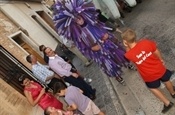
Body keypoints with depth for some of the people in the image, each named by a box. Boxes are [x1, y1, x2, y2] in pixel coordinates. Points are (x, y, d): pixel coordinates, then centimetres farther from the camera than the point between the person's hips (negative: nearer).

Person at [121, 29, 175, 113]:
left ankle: (167, 103, 43)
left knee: (153, 88, 30)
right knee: (166, 81, 34)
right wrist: (161, 60, 12)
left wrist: (127, 47, -11)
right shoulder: (146, 42, -24)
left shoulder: (129, 55, -30)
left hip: (150, 76, -3)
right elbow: (156, 52, -5)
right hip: (159, 68, 3)